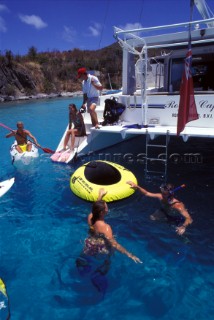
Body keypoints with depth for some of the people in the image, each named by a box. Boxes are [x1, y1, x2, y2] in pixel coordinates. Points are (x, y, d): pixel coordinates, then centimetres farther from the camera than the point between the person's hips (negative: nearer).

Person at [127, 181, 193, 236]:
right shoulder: (161, 197, -29)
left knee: (181, 231, -22)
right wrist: (137, 186, -30)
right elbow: (147, 193, -18)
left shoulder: (178, 206, -43)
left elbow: (189, 219, -46)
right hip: (165, 213, 4)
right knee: (152, 218, -4)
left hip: (179, 218, -4)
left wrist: (183, 226, -64)